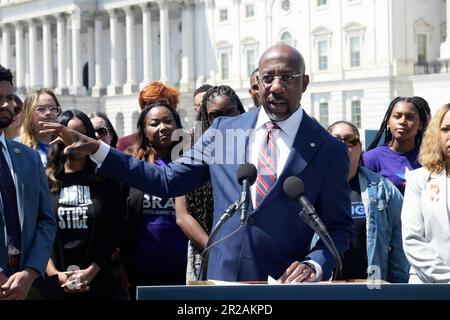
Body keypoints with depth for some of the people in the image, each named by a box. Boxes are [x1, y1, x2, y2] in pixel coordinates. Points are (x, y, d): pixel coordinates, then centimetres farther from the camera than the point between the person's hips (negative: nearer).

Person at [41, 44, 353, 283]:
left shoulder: (329, 149, -3)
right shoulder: (224, 130, 5)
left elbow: (339, 227, 2)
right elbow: (168, 180, 7)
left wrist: (315, 264, -18)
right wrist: (96, 149, 2)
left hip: (284, 287, -2)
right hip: (221, 280, 3)